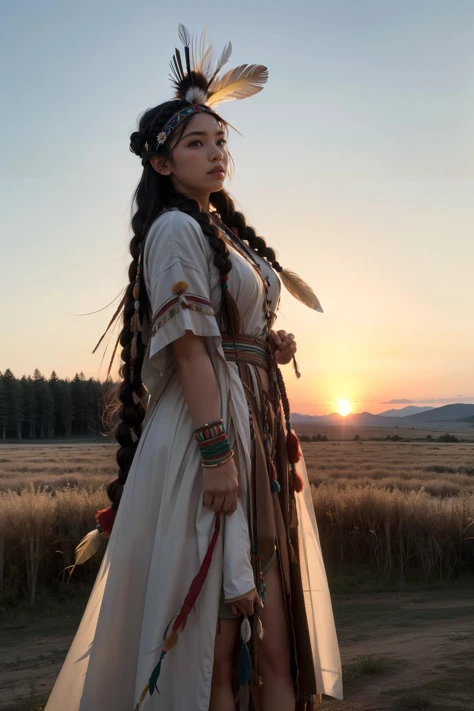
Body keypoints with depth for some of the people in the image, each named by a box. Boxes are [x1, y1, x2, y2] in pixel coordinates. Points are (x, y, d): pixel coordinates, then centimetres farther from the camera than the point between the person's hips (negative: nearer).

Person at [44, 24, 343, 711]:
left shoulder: (224, 228, 20)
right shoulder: (176, 229, -6)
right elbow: (189, 345, -16)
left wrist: (272, 347, 7)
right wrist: (217, 448, -22)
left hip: (256, 425, 9)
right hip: (208, 427, -9)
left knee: (270, 623, 9)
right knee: (216, 626, -3)